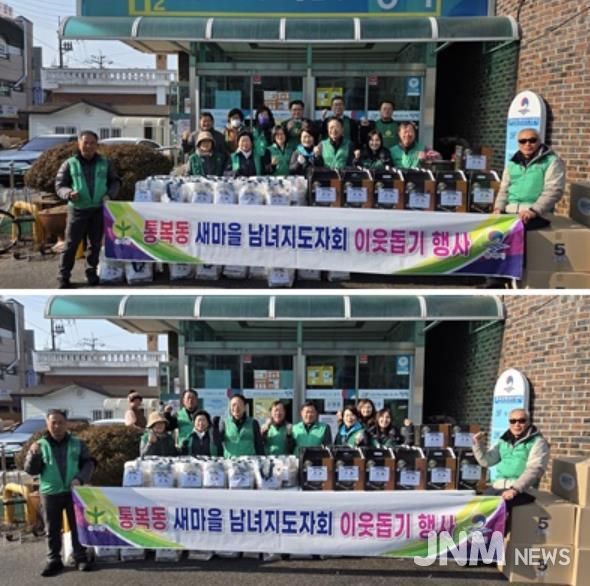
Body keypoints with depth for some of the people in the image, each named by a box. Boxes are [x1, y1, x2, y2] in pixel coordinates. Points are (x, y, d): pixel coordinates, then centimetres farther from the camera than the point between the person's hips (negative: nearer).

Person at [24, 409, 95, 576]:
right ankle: (54, 560, 17)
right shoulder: (40, 445, 1)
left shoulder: (77, 443, 2)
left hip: (73, 492, 0)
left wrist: (80, 478, -12)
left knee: (77, 526, 6)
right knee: (52, 529, 7)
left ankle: (81, 558, 15)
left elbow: (89, 463, 5)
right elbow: (30, 470, -1)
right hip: (50, 493, 0)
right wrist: (34, 455, -20)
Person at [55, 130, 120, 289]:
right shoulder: (70, 164, 1)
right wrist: (69, 193, -20)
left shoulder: (105, 163, 7)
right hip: (77, 210, -2)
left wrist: (110, 194, -6)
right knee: (71, 243, -2)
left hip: (99, 210, 2)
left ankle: (91, 272, 23)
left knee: (95, 243, 9)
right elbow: (59, 185, 2)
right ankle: (63, 276, 4)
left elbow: (115, 182, 14)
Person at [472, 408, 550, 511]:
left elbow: (534, 469, -13)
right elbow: (486, 461, 18)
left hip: (521, 489, -6)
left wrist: (515, 489, -25)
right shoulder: (504, 441, 18)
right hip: (498, 486, 6)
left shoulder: (537, 442, 0)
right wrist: (478, 444, 0)